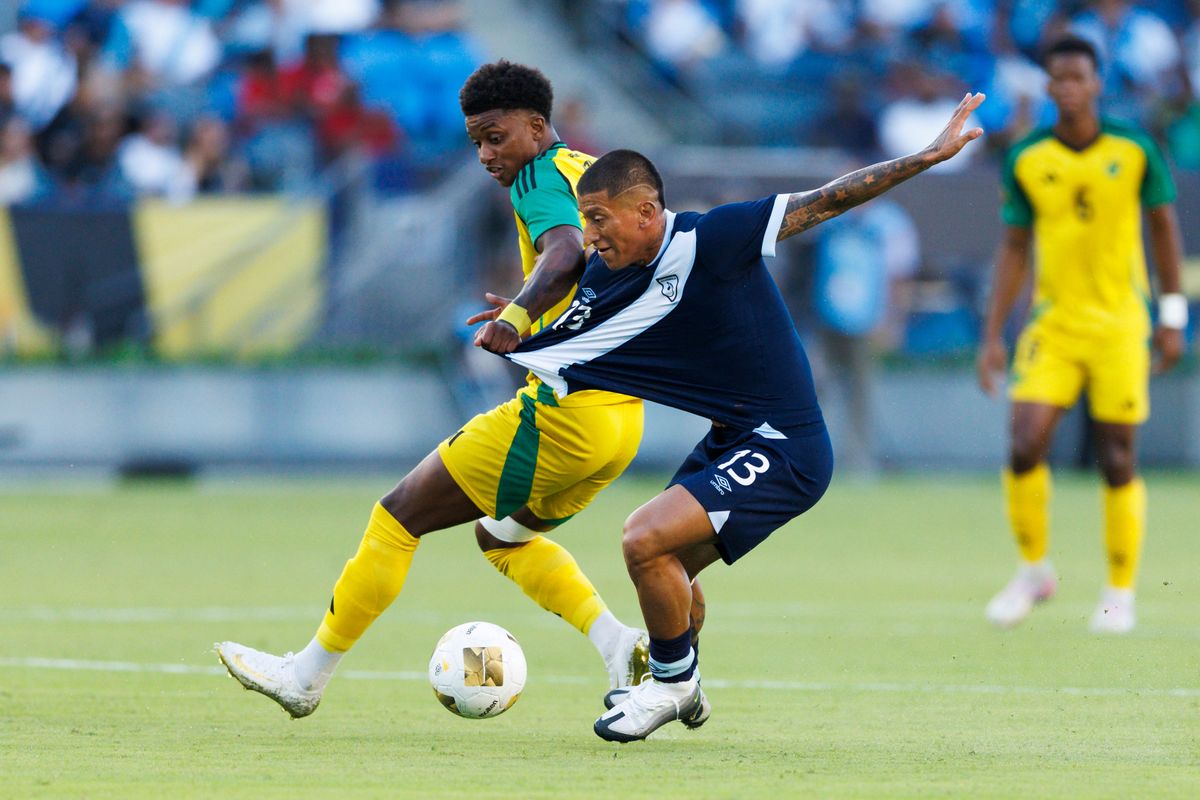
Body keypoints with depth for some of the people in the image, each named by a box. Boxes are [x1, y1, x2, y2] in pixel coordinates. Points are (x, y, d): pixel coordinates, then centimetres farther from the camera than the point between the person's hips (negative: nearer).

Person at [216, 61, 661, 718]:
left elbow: (567, 250, -32)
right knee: (502, 535, 27)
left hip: (564, 411, -9)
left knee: (399, 515, 1)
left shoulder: (541, 179, -10)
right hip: (625, 417, 9)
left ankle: (308, 675, 7)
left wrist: (517, 316, -48)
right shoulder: (597, 172, 17)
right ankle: (616, 642, 7)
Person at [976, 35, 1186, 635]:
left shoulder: (1134, 149, -5)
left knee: (1118, 460, 0)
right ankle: (1033, 570, 9)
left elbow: (1163, 226, 6)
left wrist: (1172, 316, 3)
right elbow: (1013, 249, 5)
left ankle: (1120, 593, 14)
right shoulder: (1026, 160, -1)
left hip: (1119, 325, -1)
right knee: (1025, 446, -12)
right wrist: (992, 335, 1)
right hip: (1052, 325, 1)